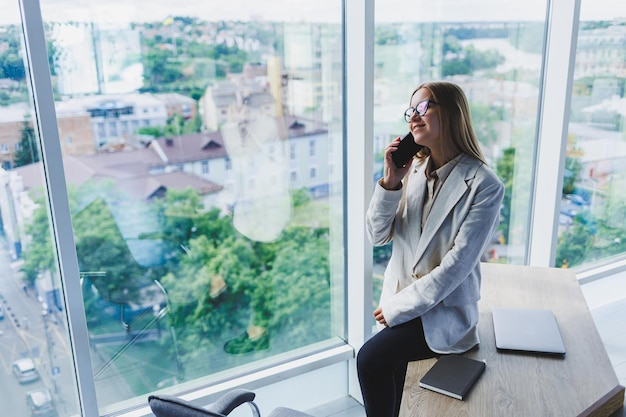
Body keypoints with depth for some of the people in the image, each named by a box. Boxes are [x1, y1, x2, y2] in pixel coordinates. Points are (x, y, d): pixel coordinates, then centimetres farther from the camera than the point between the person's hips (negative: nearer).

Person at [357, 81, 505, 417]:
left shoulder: (484, 185, -15)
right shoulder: (412, 170, 0)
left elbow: (457, 264, -19)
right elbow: (377, 235, -1)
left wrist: (397, 308, -15)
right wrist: (390, 182, -16)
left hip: (444, 309, -4)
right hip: (399, 299, 5)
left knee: (370, 360, -21)